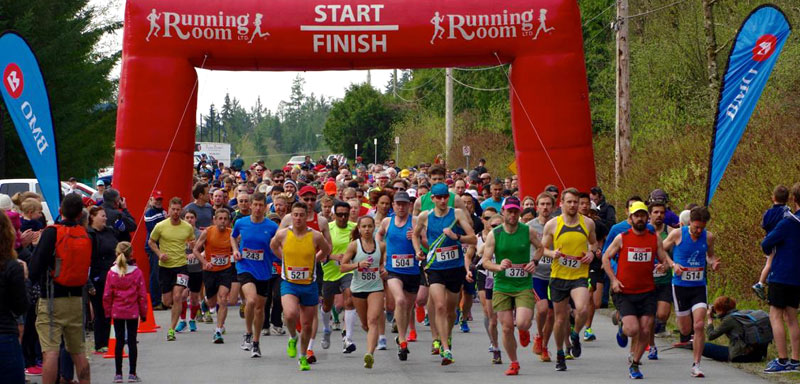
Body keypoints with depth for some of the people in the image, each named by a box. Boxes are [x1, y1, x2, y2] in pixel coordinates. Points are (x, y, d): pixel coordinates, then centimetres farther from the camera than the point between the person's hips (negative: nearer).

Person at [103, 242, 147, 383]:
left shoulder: (111, 273, -5)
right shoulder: (137, 272, -7)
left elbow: (107, 296, -3)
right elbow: (142, 295, -4)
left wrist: (108, 312, 8)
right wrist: (143, 312, 6)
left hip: (117, 312, 1)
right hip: (133, 312, -1)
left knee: (119, 341, 7)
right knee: (132, 341, 5)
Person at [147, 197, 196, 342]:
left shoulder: (188, 228, 0)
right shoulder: (160, 226, -5)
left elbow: (192, 242, 18)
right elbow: (151, 242, 8)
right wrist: (159, 254, -8)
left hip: (181, 265, -1)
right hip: (164, 266, 1)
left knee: (177, 296, -17)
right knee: (167, 301, 5)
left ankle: (171, 330, -9)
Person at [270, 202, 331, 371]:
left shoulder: (316, 236, -8)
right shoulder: (283, 234, -6)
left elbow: (326, 250, 13)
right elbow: (273, 246, 17)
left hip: (309, 285, 1)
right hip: (289, 283, -1)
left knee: (307, 325, 9)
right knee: (291, 314, -27)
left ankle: (303, 357, 31)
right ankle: (293, 338, 6)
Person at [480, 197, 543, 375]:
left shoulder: (528, 231, -1)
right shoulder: (493, 234, -3)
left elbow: (540, 247, 17)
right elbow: (485, 261, -2)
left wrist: (534, 262, -1)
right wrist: (499, 267, -21)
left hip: (524, 285, -1)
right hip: (502, 287, 1)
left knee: (522, 323, -18)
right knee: (507, 328, -1)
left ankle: (524, 330, 21)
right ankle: (513, 363, 20)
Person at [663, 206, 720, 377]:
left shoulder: (708, 237, 0)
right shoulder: (677, 234, -8)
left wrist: (713, 263, -5)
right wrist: (673, 265, -15)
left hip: (699, 286, 1)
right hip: (680, 285, -1)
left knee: (699, 326, -14)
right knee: (685, 330, 7)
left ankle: (696, 365, -6)